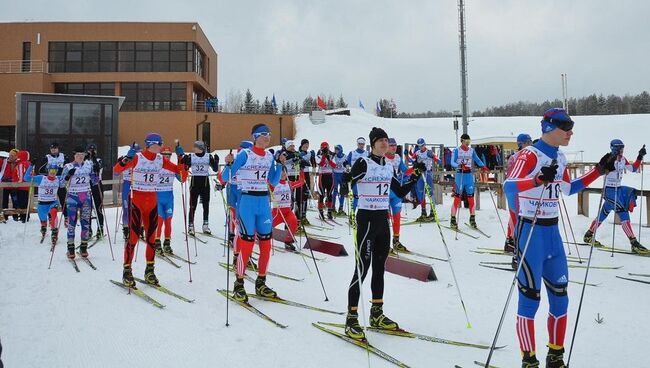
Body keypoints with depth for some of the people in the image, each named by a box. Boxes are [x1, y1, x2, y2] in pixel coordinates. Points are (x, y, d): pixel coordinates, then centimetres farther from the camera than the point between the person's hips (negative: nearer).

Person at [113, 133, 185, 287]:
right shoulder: (137, 158, -11)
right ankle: (127, 271, 6)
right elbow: (116, 169, -20)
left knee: (151, 237, 8)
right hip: (136, 200, -5)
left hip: (152, 201, 5)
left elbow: (178, 170, 8)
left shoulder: (160, 160, 4)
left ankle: (149, 271, 19)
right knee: (133, 236, -6)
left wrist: (181, 157, -6)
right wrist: (127, 157, -36)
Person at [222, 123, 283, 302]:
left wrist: (280, 164, 5)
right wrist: (229, 164, -25)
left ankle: (260, 284, 20)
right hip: (247, 201, -6)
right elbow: (226, 177, -7)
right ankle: (238, 285, 9)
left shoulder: (270, 157, 9)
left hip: (264, 202, 6)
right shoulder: (245, 155, -8)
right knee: (247, 244, -6)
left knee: (266, 245, 6)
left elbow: (274, 182, 15)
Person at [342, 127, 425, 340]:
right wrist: (346, 181, -36)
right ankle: (351, 319, -3)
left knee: (379, 268, 13)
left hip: (383, 219, 7)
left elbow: (400, 193, 18)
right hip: (367, 218, -7)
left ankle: (376, 314, 24)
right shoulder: (363, 163, -9)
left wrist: (416, 176, 12)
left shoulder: (388, 167, 12)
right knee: (362, 269, -8)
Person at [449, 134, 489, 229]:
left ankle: (472, 219, 14)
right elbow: (452, 162, -9)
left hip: (469, 175, 4)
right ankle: (453, 220, 0)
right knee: (457, 197, -6)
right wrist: (460, 166, -29)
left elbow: (477, 160, 13)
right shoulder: (456, 150, -2)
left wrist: (483, 166, -7)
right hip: (460, 175, -4)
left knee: (471, 197, 4)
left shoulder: (472, 150, 9)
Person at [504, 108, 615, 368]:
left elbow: (568, 189, 26)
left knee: (560, 295, 11)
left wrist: (599, 171, 21)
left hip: (552, 231, 8)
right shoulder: (530, 155, -13)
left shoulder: (560, 158, 11)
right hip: (530, 231, -8)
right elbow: (508, 187, -27)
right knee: (530, 297, -3)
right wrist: (538, 180, -43)